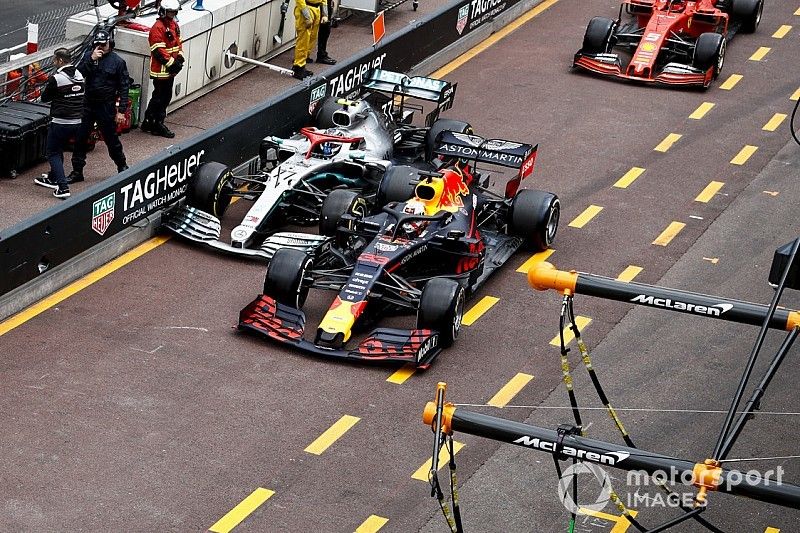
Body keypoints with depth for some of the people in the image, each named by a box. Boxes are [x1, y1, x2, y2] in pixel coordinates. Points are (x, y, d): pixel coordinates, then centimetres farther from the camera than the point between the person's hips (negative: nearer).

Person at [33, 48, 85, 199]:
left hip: (60, 123, -7)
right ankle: (53, 178, 39)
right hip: (77, 122, 7)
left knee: (53, 153, 4)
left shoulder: (56, 79, -17)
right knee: (59, 150, 25)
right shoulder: (79, 76, 3)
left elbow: (45, 97, -6)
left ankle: (63, 188, -7)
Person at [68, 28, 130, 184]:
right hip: (87, 105, 3)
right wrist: (92, 60, -19)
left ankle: (122, 167, 28)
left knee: (111, 139, 7)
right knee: (80, 137, 3)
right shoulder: (88, 56, 3)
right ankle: (77, 171, 11)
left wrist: (121, 111, -9)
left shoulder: (118, 62, -6)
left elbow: (124, 88, -5)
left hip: (106, 107, -3)